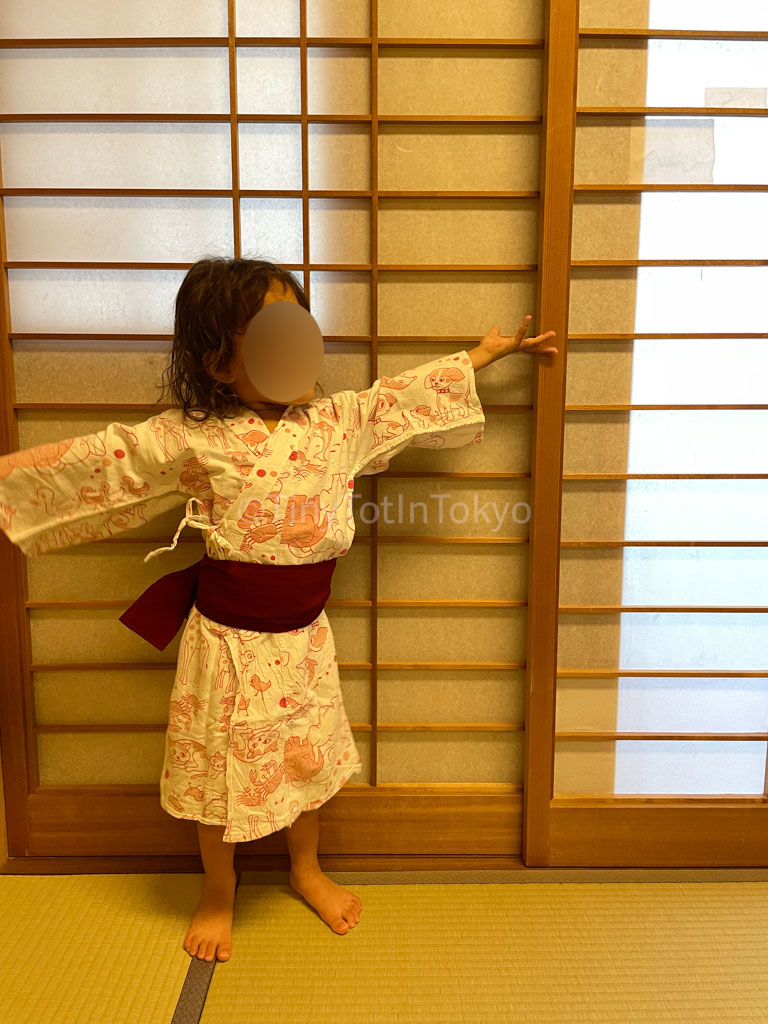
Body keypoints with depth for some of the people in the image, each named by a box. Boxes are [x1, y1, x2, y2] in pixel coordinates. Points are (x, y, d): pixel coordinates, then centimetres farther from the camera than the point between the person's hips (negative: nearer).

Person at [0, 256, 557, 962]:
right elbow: (93, 460, -9)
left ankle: (307, 869, 50)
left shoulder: (338, 419, -3)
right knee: (222, 769, 15)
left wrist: (487, 351, 16)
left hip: (305, 634, 4)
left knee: (308, 757, 21)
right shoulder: (190, 438, -15)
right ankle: (219, 888, 45)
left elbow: (409, 393, 8)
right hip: (229, 637, -3)